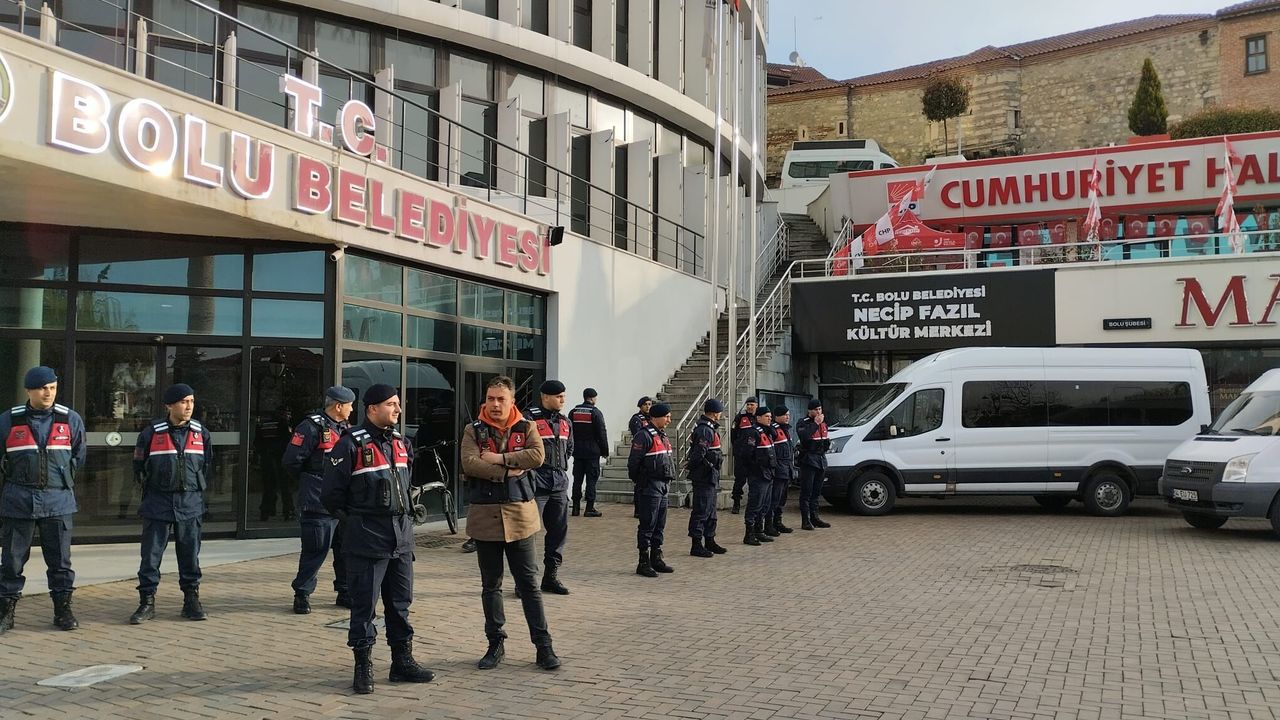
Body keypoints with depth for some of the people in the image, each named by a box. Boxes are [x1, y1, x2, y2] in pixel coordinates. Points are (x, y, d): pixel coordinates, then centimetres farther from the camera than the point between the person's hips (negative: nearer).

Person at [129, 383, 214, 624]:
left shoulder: (201, 433, 5)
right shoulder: (151, 432, -3)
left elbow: (207, 465, 14)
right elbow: (139, 465, 6)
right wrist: (150, 488, 8)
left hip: (191, 503, 2)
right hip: (158, 502, -2)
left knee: (190, 554, 6)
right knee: (151, 554, 0)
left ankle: (191, 600, 14)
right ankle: (147, 602, 8)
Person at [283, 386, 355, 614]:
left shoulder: (346, 429, 14)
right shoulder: (312, 427, -10)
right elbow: (290, 460, -11)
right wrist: (308, 483, 2)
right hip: (318, 503, -7)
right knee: (316, 550, -4)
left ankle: (345, 592, 22)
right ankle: (302, 594, 10)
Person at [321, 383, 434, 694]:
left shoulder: (401, 443, 11)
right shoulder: (351, 444, -11)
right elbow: (331, 494, -7)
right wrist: (354, 520, -1)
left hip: (401, 537, 7)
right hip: (366, 540, -6)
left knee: (400, 602, 12)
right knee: (364, 604, 0)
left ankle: (402, 661, 23)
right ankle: (363, 668, 10)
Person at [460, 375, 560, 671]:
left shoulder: (526, 428, 4)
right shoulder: (473, 431, 3)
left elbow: (538, 456, -14)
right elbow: (470, 464, -14)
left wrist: (499, 458, -16)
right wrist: (509, 471, -16)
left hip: (519, 514, -1)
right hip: (484, 514, 1)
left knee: (529, 583, 3)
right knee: (490, 585, 11)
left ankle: (543, 645, 10)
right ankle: (496, 644, 22)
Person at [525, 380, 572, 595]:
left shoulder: (564, 422, 16)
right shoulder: (530, 419, -8)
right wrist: (529, 471, -11)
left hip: (559, 483, 7)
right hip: (536, 483, -7)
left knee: (559, 530, 10)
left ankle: (551, 576, 21)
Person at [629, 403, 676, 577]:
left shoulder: (663, 435, 16)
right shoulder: (645, 436, -14)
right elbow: (634, 462, -15)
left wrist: (668, 480, 18)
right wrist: (638, 481, -8)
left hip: (663, 485, 9)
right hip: (650, 486, -9)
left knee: (660, 525, 14)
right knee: (647, 525, -4)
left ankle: (656, 558, 23)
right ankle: (643, 563, 1)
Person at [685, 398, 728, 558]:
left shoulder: (710, 429, 16)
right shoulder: (704, 430, -19)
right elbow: (699, 455, -24)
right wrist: (690, 465, -8)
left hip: (711, 477, 10)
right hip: (704, 477, -10)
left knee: (710, 511, 17)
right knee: (701, 511, -5)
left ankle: (710, 541, 27)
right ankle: (697, 545, 0)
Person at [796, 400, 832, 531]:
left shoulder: (823, 422, 16)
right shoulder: (803, 423, -9)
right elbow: (804, 436, -30)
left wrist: (828, 444, 15)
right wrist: (816, 423, -25)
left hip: (821, 460, 8)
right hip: (808, 460, -8)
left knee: (817, 491, 13)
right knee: (806, 492, -7)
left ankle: (814, 517, 22)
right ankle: (805, 521, -6)